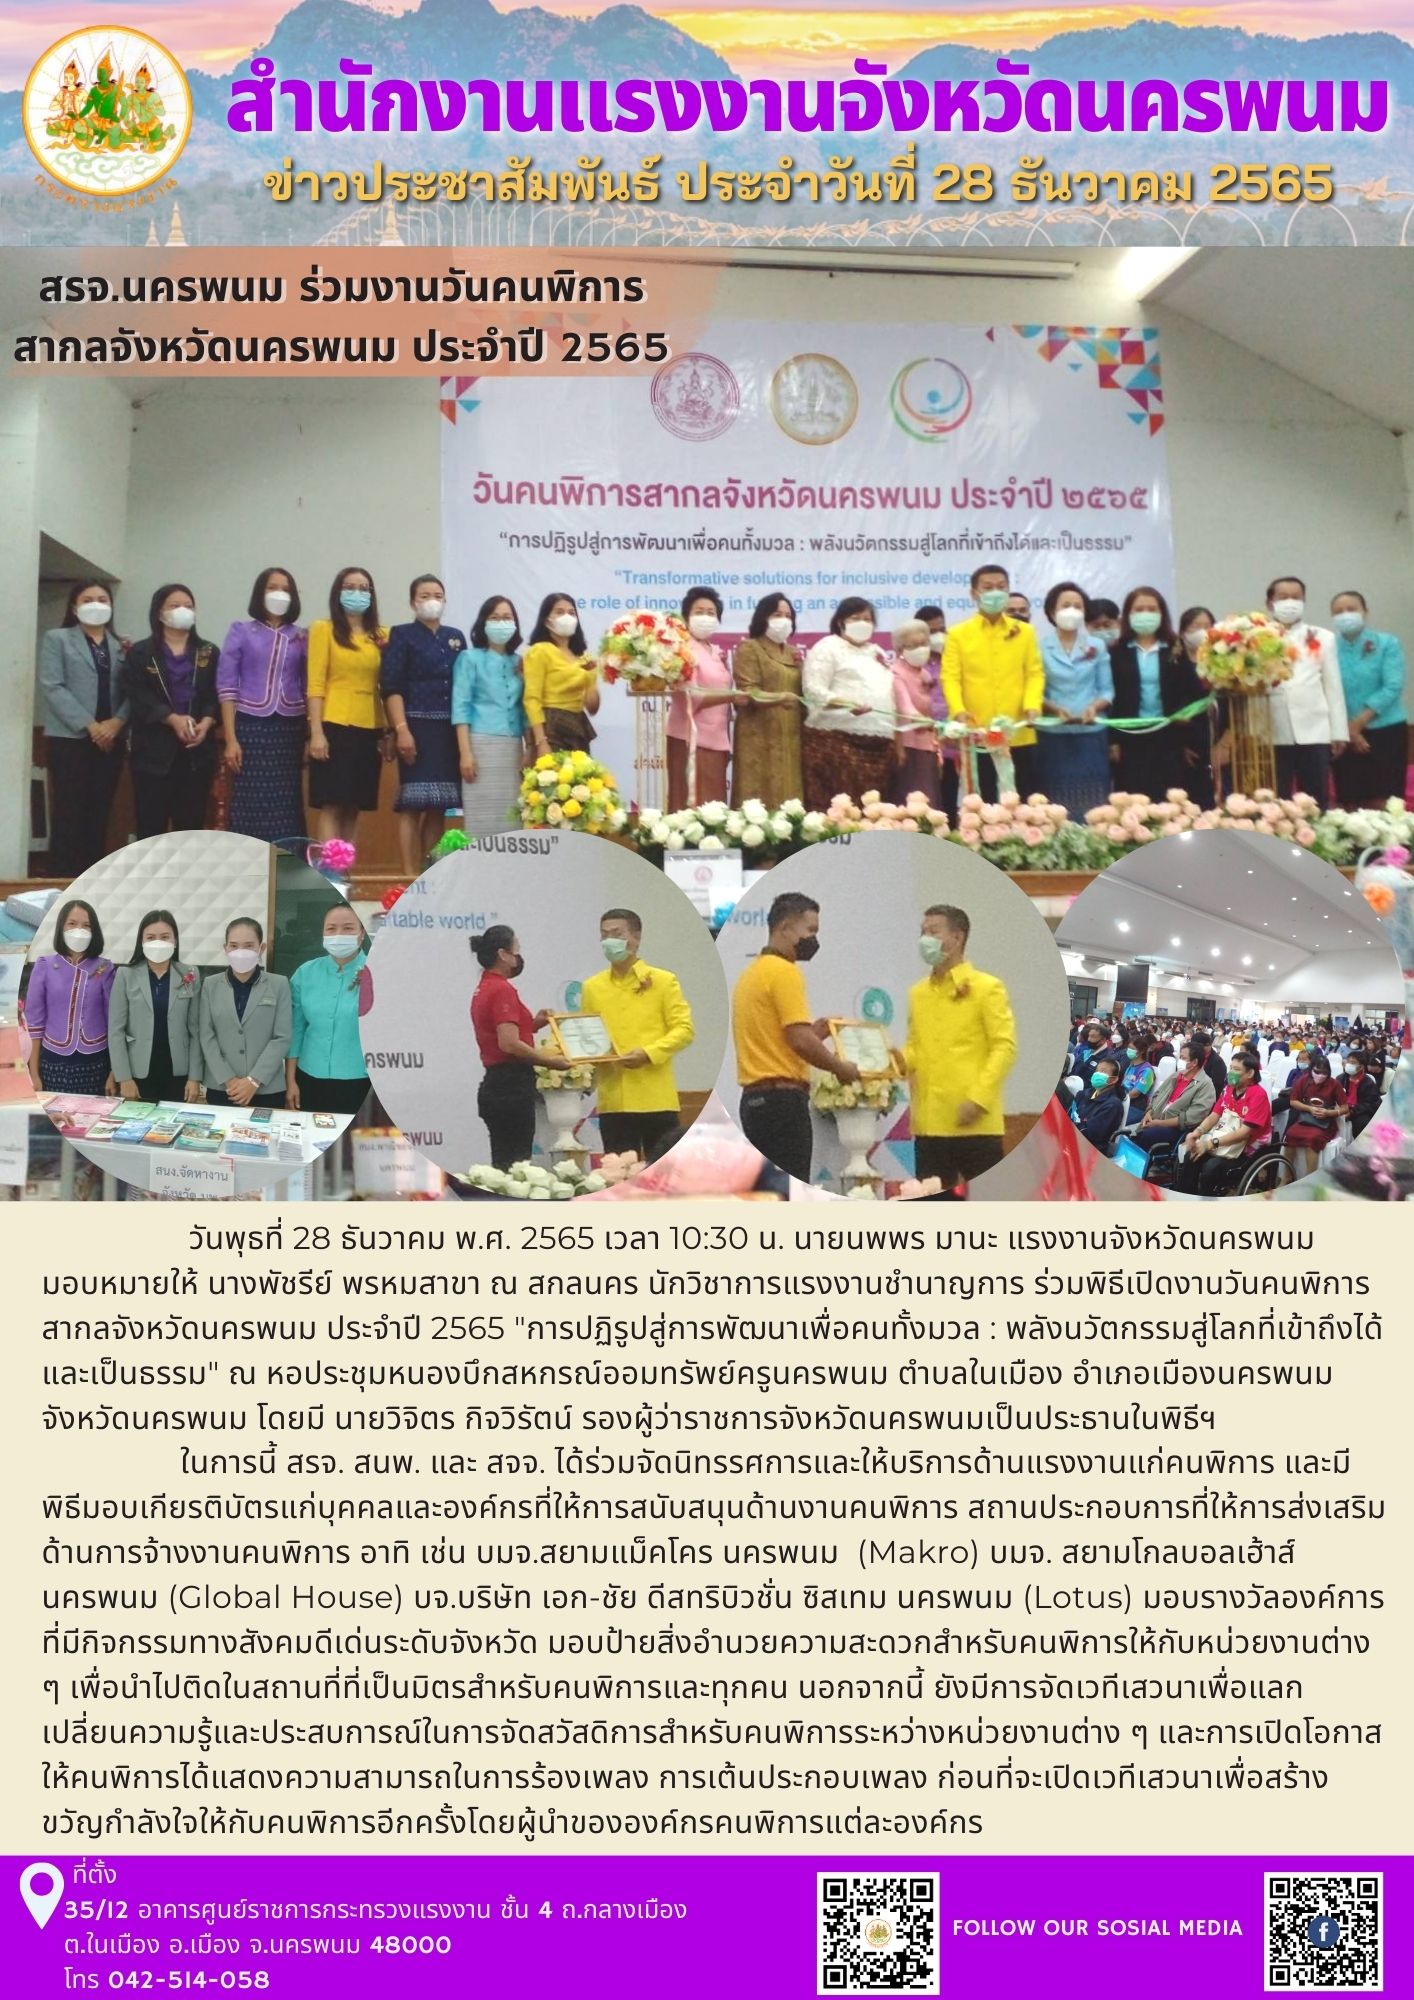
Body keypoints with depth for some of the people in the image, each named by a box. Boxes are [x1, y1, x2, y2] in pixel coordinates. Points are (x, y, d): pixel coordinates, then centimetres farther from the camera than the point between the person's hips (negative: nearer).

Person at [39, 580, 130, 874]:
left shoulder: (121, 646, 16)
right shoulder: (57, 639, 5)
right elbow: (52, 687, -6)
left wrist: (117, 722, -14)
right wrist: (89, 725, -14)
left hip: (110, 741, 4)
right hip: (70, 739, -4)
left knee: (100, 815, 4)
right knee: (69, 815, -6)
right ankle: (63, 880, -4)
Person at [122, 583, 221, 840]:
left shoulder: (209, 653, 14)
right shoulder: (140, 653, 6)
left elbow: (217, 694, 5)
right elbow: (138, 696, -6)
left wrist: (206, 722, -15)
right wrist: (173, 719, -20)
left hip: (198, 748, 2)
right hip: (154, 747, -2)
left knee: (191, 824, 3)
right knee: (151, 824, -3)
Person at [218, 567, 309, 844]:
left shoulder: (301, 636, 12)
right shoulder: (241, 630, 5)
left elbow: (309, 686, 11)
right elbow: (226, 685, 0)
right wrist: (230, 739, -8)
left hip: (290, 729, 2)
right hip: (251, 727, -2)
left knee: (287, 808, -1)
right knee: (251, 808, -5)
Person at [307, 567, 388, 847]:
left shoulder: (380, 636, 15)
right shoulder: (324, 629, 2)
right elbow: (316, 683, -4)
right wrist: (316, 731, -12)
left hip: (370, 729, 5)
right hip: (335, 726, -4)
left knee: (354, 808, 6)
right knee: (331, 805, -6)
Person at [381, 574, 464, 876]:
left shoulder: (456, 637, 17)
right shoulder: (401, 635, 3)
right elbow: (391, 687, -6)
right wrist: (401, 729, -16)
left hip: (450, 730, 5)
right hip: (417, 727, -5)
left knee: (439, 806, 5)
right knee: (413, 805, -8)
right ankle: (410, 877, -7)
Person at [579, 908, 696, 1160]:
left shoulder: (663, 981, 4)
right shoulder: (592, 987, 12)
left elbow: (684, 1029, -3)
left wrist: (648, 1053, -17)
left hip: (657, 1099, -2)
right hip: (613, 1101, 2)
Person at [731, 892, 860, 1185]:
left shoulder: (753, 972, 18)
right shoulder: (784, 971, -11)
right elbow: (800, 1040, -19)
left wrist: (818, 1030, 15)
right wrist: (841, 1068, -5)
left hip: (755, 1098, 10)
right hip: (782, 1099, -10)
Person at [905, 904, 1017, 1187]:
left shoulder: (986, 988, -1)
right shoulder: (917, 993, 16)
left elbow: (1004, 1047, -7)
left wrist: (979, 1097, -17)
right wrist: (902, 1060, -2)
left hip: (975, 1123, -5)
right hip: (928, 1122, 6)